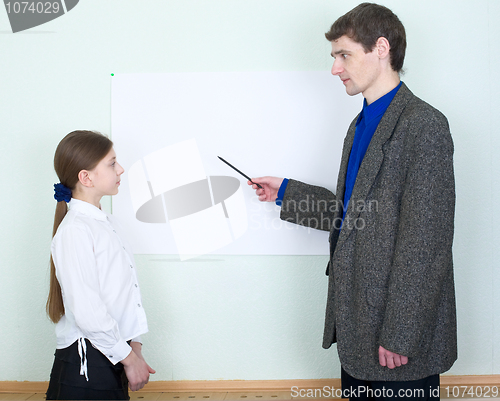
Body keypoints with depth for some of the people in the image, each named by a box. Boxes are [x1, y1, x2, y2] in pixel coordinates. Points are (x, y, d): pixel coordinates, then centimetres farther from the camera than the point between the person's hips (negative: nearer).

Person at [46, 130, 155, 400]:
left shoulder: (106, 223, 13)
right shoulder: (74, 230, -16)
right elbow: (86, 311, -21)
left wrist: (134, 345, 8)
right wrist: (129, 357, -13)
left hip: (114, 360, 8)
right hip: (86, 365, -8)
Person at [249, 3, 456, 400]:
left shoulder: (424, 125, -16)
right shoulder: (363, 124, 15)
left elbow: (425, 244, -20)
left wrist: (399, 336, -21)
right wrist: (285, 192, 18)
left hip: (400, 330, -9)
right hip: (357, 322, 9)